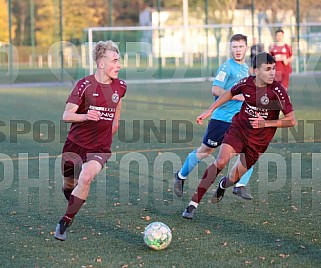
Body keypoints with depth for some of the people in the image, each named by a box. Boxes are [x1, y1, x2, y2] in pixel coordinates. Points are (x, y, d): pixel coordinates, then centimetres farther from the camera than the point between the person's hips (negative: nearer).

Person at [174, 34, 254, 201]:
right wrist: (238, 96, -22)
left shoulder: (246, 68, 14)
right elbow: (215, 90, -20)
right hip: (222, 117, -6)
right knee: (205, 150, 6)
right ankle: (181, 176, 27)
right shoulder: (226, 67, -11)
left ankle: (240, 187, -4)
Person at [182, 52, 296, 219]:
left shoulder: (277, 91, -18)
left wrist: (265, 123, -20)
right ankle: (193, 203, -17)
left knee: (234, 178, 5)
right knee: (221, 162, -22)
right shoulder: (246, 83, -9)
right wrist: (210, 110, 13)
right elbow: (230, 93, 15)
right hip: (238, 128, 1)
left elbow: (291, 121, -13)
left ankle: (223, 185, 46)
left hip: (258, 140, -1)